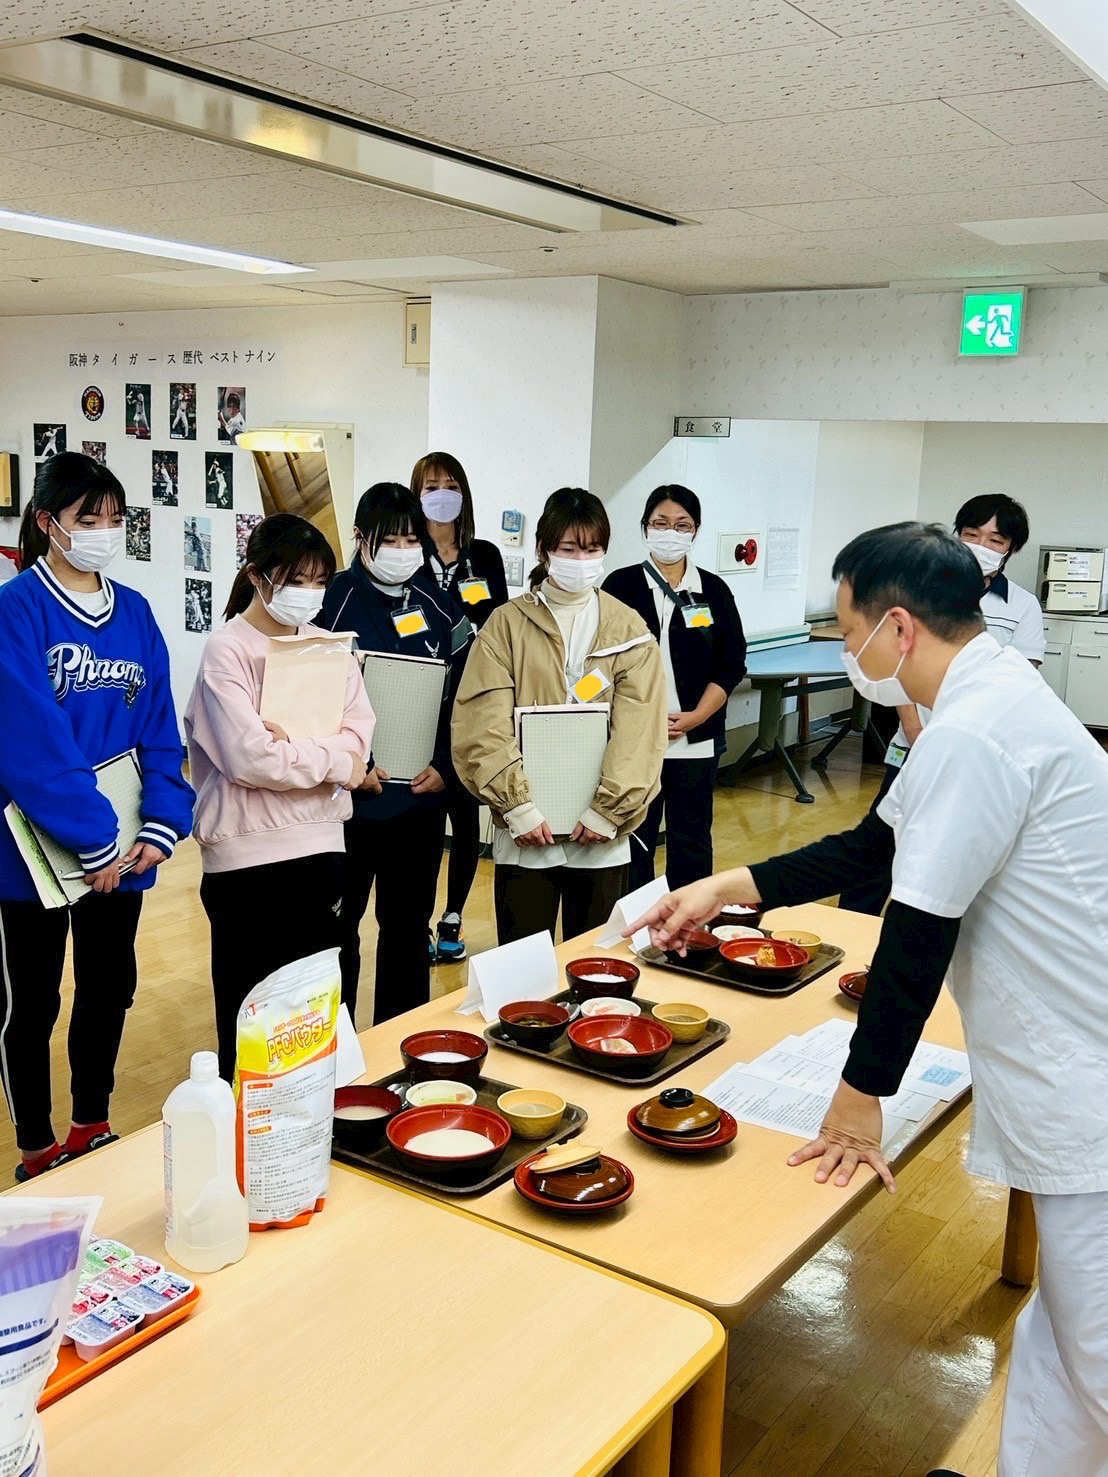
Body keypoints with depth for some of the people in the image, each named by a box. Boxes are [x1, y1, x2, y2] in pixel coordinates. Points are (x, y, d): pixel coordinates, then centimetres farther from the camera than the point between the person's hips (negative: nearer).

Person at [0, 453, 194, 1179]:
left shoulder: (134, 612, 5)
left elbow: (160, 727, 2)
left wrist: (162, 825, -10)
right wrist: (94, 840, -21)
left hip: (122, 845, 5)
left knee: (110, 987, 17)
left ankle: (93, 1126, 36)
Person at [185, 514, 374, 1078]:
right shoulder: (227, 650, -8)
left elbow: (358, 737, -1)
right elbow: (249, 757, -19)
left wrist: (294, 749, -18)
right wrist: (333, 761, -9)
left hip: (320, 844, 5)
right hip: (248, 853, -5)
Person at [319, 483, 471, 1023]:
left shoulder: (438, 607, 6)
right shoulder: (333, 600, -6)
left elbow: (461, 696, 8)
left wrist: (444, 767, -3)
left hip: (421, 796, 3)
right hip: (348, 796, -3)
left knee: (409, 925, 13)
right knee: (337, 925, 8)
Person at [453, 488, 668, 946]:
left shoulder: (628, 629, 5)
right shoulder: (507, 623, 2)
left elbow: (639, 731, -2)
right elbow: (484, 724, -7)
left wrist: (609, 810, -11)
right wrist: (518, 805, -14)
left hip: (602, 838, 1)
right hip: (523, 835, -1)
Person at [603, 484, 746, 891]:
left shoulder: (714, 590, 6)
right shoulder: (621, 585, 1)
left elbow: (731, 665, 4)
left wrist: (694, 717, -8)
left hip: (695, 741, 2)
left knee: (691, 841, 8)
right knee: (633, 840, 4)